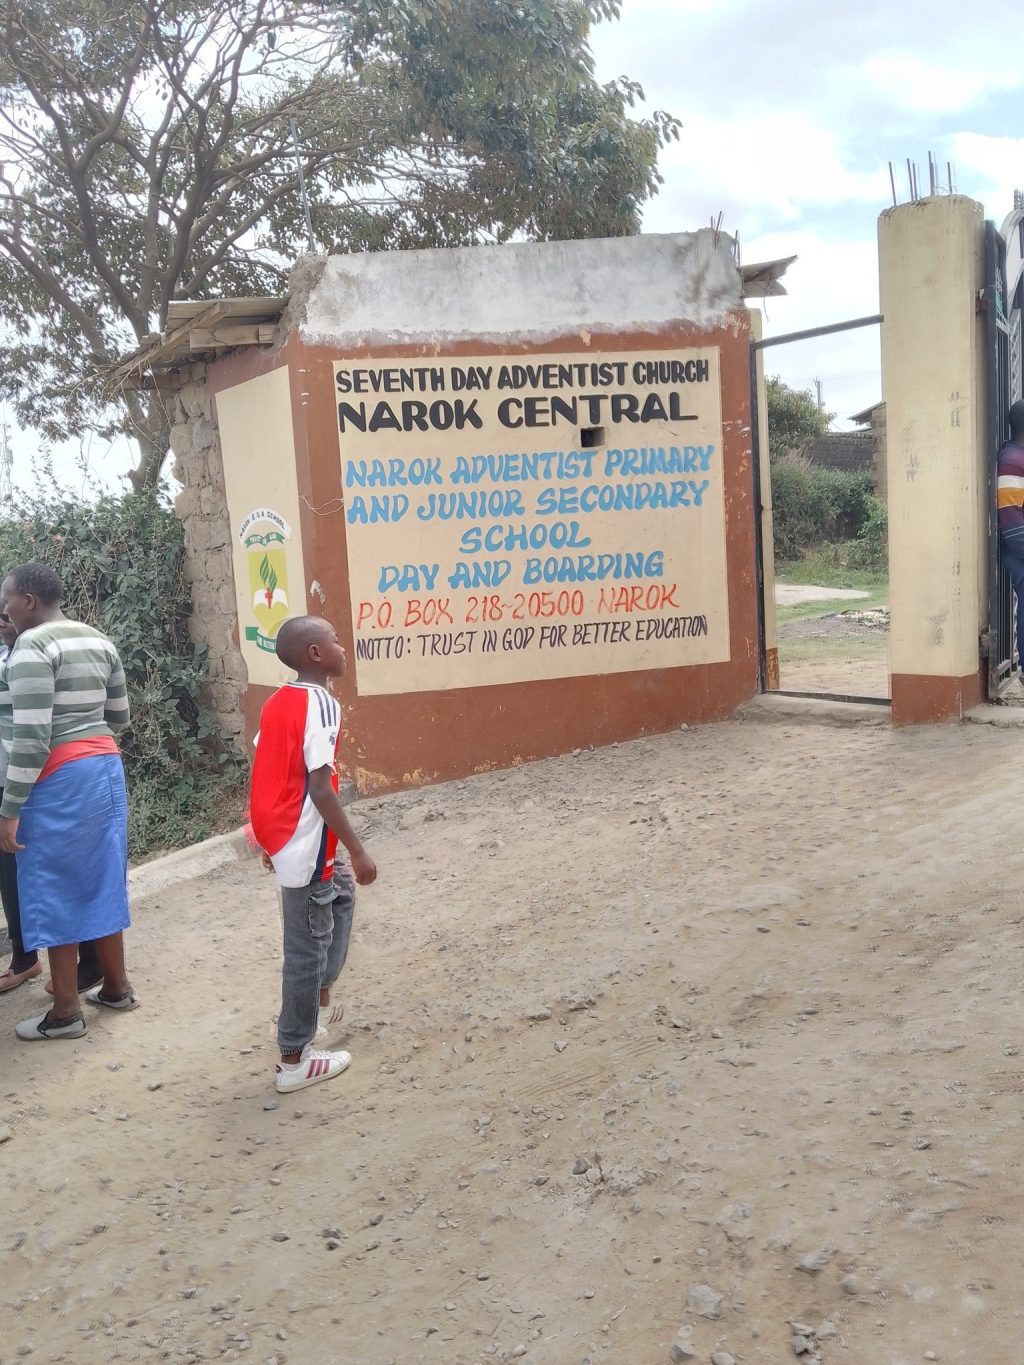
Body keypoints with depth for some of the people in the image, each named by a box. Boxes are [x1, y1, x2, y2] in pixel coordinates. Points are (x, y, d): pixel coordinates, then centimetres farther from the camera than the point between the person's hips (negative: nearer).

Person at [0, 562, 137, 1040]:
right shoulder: (99, 641, 11)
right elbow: (119, 717, 18)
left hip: (58, 780, -8)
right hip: (104, 769, 8)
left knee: (54, 890, 3)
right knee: (101, 879, 17)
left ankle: (65, 1011, 12)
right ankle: (116, 986, 28)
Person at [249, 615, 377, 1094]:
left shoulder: (277, 701, 8)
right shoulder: (321, 704, -18)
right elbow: (320, 789, -23)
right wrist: (358, 851, -19)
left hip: (281, 836, 9)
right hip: (306, 846, -9)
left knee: (341, 895, 29)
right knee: (307, 947, 2)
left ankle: (319, 1003, 34)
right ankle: (294, 1060, 14)